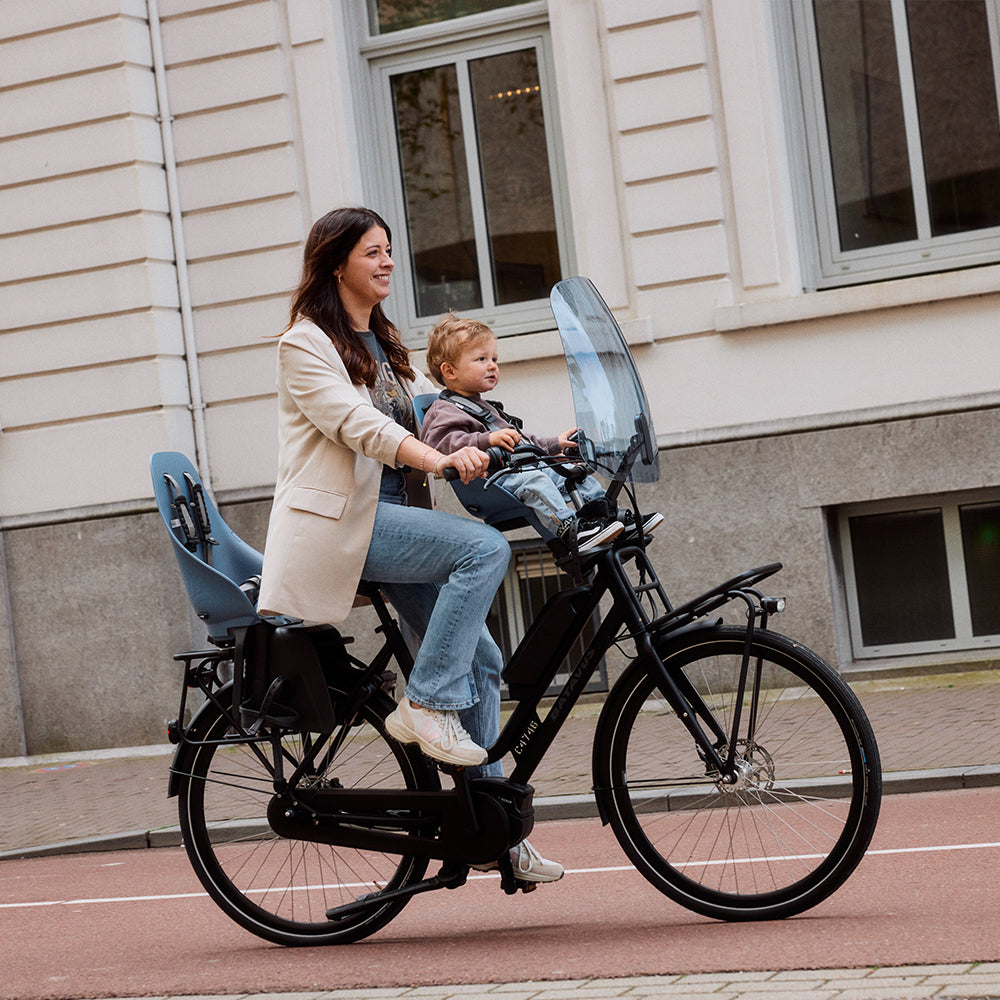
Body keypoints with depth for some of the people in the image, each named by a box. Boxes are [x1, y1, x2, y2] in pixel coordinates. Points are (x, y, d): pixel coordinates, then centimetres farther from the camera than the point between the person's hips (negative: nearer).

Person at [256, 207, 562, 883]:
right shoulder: (307, 343, -4)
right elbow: (356, 423, -20)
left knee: (481, 660, -1)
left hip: (390, 516, 8)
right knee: (485, 548, -26)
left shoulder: (384, 345, 22)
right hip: (341, 521, -8)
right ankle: (425, 704, -20)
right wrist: (440, 459, -36)